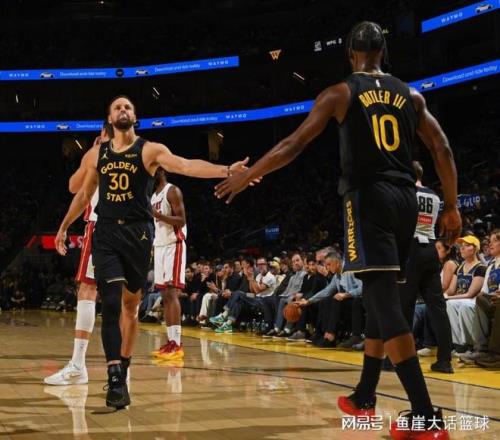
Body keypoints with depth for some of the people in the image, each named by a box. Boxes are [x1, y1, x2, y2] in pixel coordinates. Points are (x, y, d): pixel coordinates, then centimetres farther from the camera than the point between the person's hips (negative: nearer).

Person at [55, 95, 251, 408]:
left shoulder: (150, 150, -2)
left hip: (138, 234, -1)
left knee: (132, 303, 10)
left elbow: (185, 165, -18)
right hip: (106, 234, 1)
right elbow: (84, 194, 22)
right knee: (112, 303, -13)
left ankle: (123, 365, 29)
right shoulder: (97, 154, 10)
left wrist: (226, 170, -33)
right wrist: (64, 227, 27)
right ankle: (115, 377, -17)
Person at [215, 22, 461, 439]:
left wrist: (247, 176, 6)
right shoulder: (410, 95, 15)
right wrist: (452, 206, 16)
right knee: (381, 296, 17)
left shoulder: (340, 93, 2)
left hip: (368, 197, -5)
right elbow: (442, 149, 10)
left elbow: (294, 144, -3)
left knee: (384, 298, -12)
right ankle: (364, 397, 28)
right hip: (405, 199, 6)